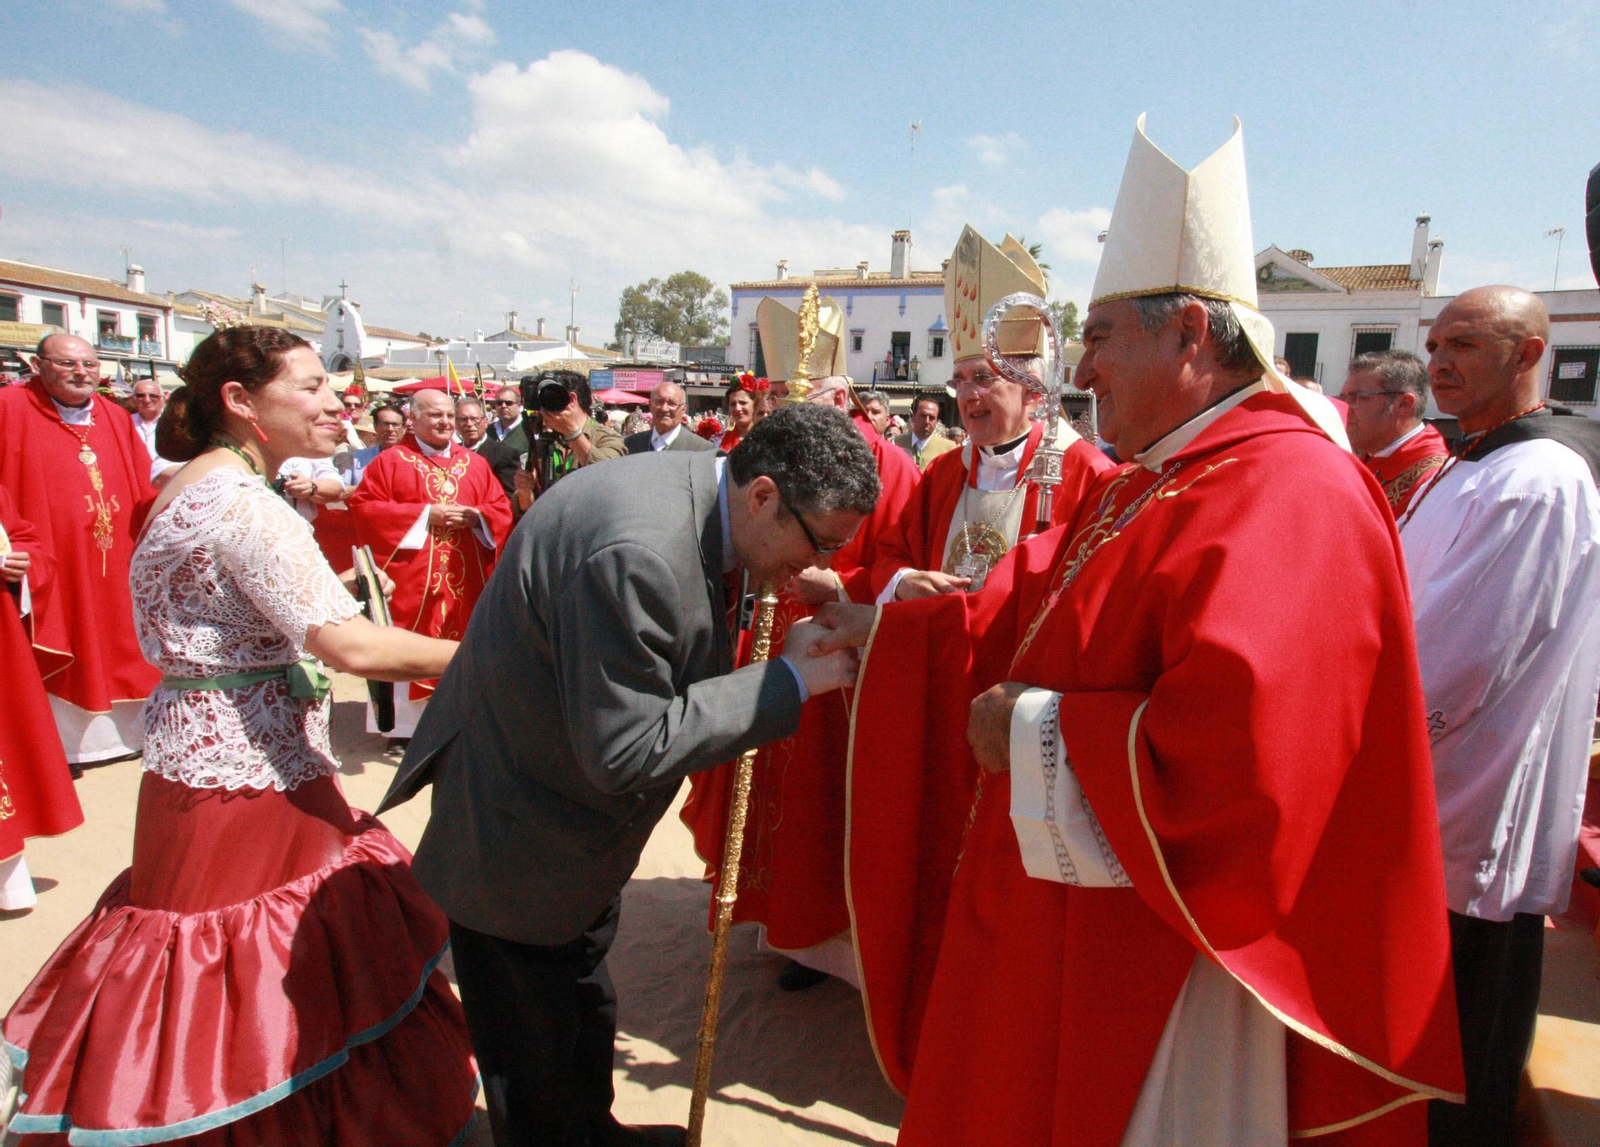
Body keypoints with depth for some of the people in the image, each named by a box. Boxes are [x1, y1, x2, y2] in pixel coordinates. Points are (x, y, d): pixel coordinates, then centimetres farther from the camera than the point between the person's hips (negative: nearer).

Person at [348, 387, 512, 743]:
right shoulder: (390, 461, 2)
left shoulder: (474, 463, 13)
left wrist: (474, 515, -11)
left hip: (463, 578, 3)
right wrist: (425, 514, -12)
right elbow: (363, 506, -6)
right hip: (410, 578, -3)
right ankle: (404, 725, 7)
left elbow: (501, 509, 12)